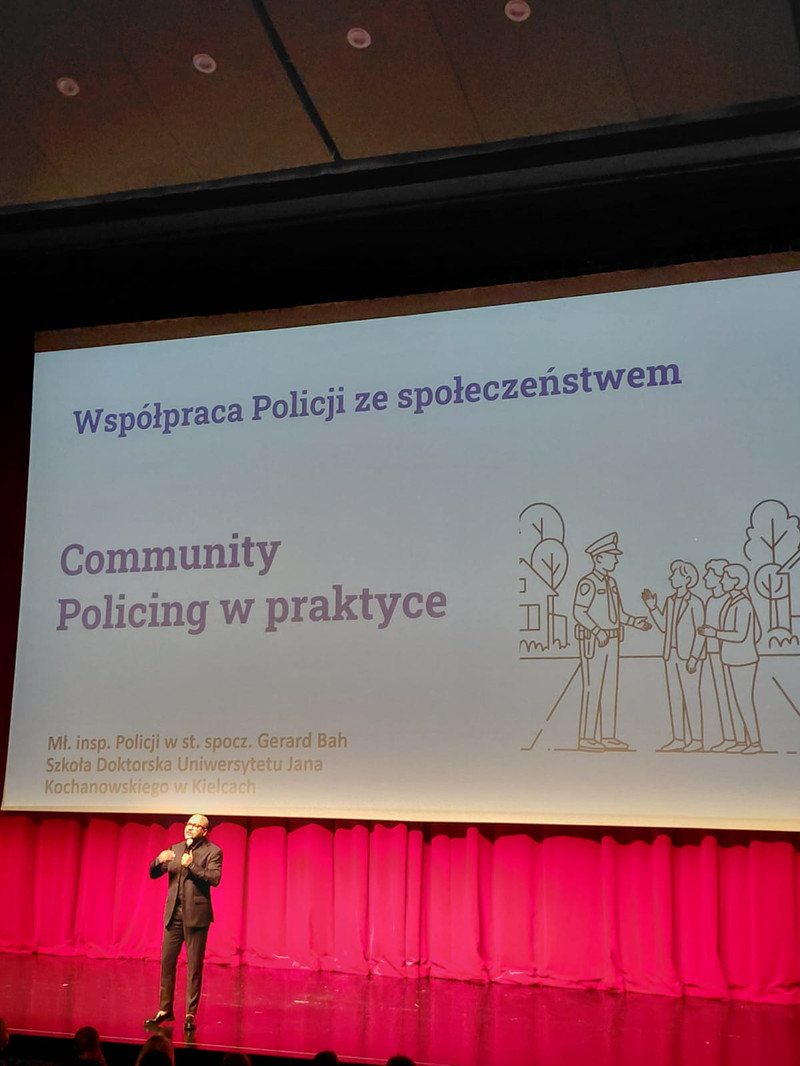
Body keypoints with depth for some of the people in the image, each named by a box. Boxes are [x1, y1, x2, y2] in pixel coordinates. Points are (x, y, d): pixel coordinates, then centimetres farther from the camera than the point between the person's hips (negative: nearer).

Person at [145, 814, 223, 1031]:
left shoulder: (212, 851, -3)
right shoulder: (175, 849, 13)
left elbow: (214, 878, -16)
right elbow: (153, 874, 12)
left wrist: (192, 866, -24)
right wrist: (159, 860, -9)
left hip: (195, 914, -5)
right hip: (173, 913, 5)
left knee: (194, 967, 0)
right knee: (167, 962, 7)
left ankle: (191, 1014, 7)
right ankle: (165, 1009, 18)